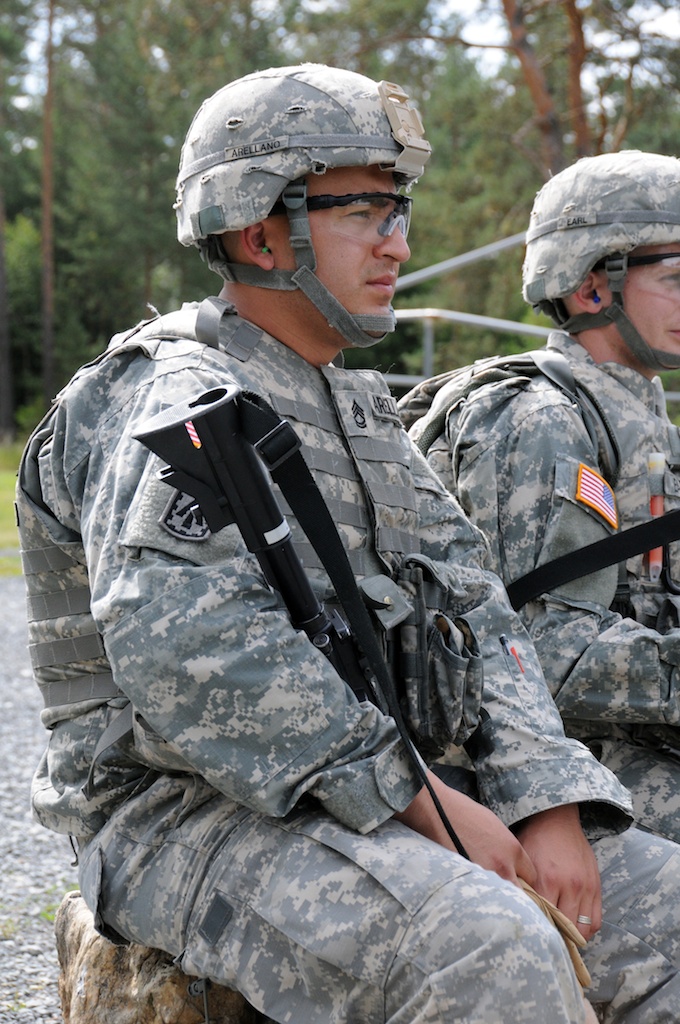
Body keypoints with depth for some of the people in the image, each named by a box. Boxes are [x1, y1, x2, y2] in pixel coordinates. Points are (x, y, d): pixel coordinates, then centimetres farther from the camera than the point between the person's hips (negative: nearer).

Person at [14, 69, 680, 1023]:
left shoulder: (361, 409, 17)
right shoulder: (177, 402, -12)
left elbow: (474, 613, 11)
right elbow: (193, 659, -27)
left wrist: (548, 804, -5)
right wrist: (424, 804, -22)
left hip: (373, 800, 8)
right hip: (190, 814, -8)